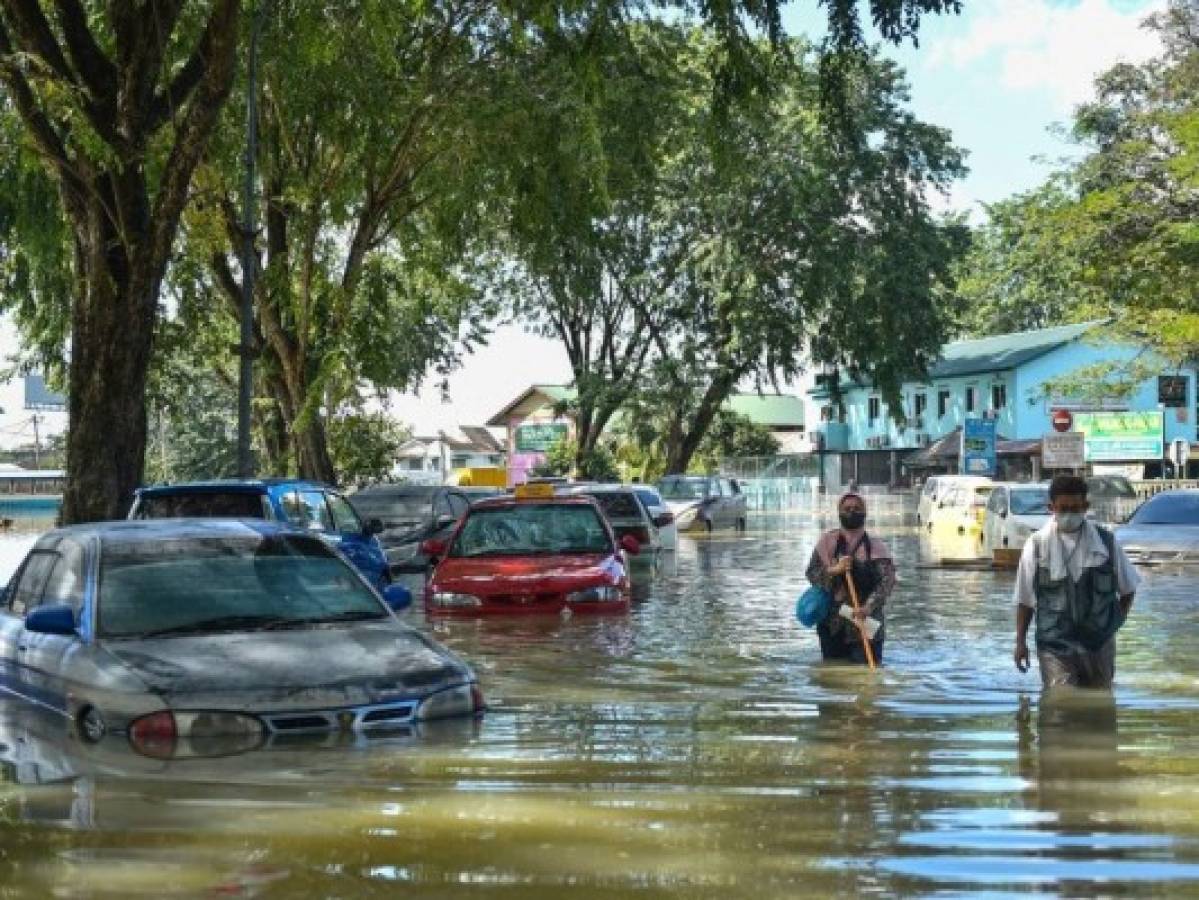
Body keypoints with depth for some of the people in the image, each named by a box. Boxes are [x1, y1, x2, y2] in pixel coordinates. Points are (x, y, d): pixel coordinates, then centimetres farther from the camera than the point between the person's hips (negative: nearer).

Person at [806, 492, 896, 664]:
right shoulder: (828, 541, 4)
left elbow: (887, 580, -15)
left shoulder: (876, 547, -2)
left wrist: (869, 606, -31)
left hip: (866, 623, -2)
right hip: (832, 626, 2)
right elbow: (811, 573, -1)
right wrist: (834, 570, -22)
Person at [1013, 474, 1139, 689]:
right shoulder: (1037, 545, -3)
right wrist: (1021, 641, 0)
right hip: (1055, 647, -2)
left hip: (1099, 645, 2)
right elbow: (1025, 599, 3)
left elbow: (1127, 587, 15)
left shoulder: (1106, 542, 1)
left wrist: (1117, 619, 5)